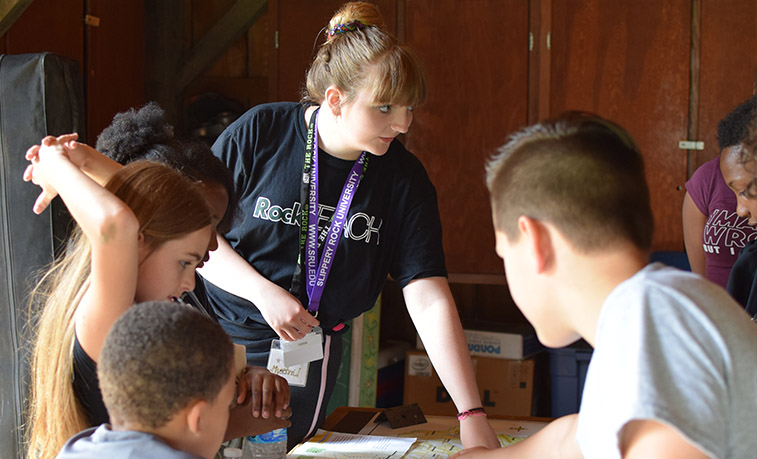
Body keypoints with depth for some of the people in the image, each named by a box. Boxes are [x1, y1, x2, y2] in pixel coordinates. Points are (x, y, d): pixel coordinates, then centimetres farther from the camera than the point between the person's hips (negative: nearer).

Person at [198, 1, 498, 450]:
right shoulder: (260, 132, -14)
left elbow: (430, 300, -15)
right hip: (223, 340, -1)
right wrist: (262, 292, -19)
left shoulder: (404, 178, -9)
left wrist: (472, 415, -22)